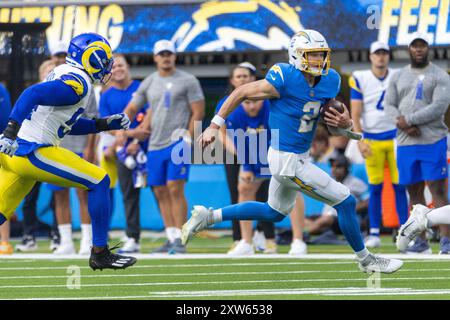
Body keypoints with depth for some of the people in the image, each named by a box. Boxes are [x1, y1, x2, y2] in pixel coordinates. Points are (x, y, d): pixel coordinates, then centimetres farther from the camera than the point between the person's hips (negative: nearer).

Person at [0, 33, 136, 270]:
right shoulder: (77, 83, -11)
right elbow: (34, 94, -25)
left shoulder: (63, 75, 18)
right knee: (99, 182, 0)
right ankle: (100, 254, 4)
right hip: (33, 152, -9)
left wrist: (103, 124, 25)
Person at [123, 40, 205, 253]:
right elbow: (131, 110, 19)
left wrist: (188, 138, -10)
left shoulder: (187, 81, 0)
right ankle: (171, 238, 11)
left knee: (175, 189, -13)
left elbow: (198, 112, -2)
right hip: (155, 145, 6)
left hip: (178, 142, -6)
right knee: (160, 192, 5)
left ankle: (180, 239, -11)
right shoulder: (149, 83, 14)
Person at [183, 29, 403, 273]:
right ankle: (365, 260, 16)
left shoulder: (330, 81, -2)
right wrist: (215, 125, -9)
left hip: (299, 157, 9)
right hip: (288, 160, -9)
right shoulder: (284, 79, -23)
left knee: (274, 212, 28)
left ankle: (208, 217, 32)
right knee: (346, 202, -3)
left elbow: (331, 120, 11)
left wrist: (344, 124, -13)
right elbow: (241, 93, -12)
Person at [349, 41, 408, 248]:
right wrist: (360, 141, -11)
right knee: (375, 187, 0)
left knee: (399, 185, 0)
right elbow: (355, 114, -3)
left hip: (396, 137, 1)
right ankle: (374, 233, 5)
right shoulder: (360, 80, -1)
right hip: (372, 140, -1)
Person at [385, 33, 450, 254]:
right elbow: (389, 105, 8)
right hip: (405, 143, 5)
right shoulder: (398, 76, 15)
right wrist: (402, 123, -11)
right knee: (414, 192, 7)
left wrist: (409, 120, -13)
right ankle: (420, 242, 13)